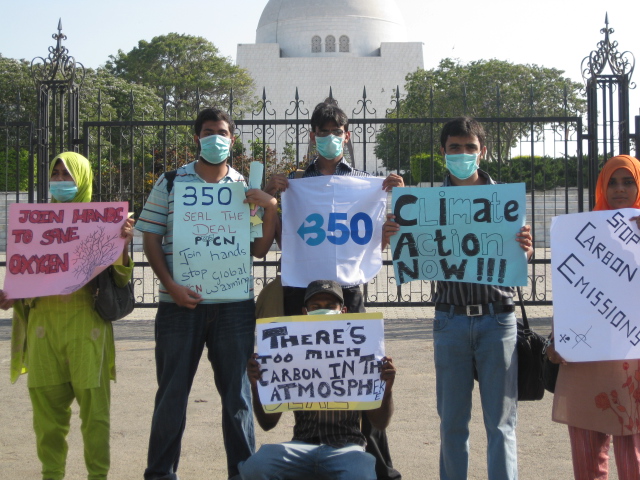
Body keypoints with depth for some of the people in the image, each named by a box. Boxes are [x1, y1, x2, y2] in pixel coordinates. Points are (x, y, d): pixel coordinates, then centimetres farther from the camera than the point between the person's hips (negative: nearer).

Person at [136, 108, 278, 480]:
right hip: (180, 304, -1)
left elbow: (259, 250, 7)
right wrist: (172, 286, -9)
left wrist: (271, 208, -7)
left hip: (234, 306, 1)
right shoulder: (171, 183, 6)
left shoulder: (247, 189, 10)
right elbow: (150, 239, 3)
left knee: (237, 391, 6)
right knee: (172, 391, 5)